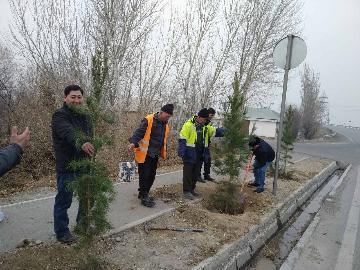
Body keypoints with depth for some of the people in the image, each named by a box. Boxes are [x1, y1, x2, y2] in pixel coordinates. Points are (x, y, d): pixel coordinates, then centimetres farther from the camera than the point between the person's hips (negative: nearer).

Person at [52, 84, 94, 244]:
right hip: (66, 165, -7)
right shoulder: (60, 115, -13)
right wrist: (81, 143, -51)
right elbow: (69, 133, -33)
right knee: (64, 199, 4)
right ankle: (61, 232, 22)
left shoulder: (85, 116, 11)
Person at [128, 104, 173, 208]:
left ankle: (143, 194, 29)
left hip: (154, 155, 8)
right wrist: (133, 142, -35)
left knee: (151, 176, 13)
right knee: (144, 175, -3)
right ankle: (144, 196, 10)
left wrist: (162, 153, 21)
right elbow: (139, 132, -19)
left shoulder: (165, 124, 12)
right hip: (144, 154, -8)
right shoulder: (148, 120, -12)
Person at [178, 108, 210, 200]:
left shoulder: (205, 126, 9)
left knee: (196, 173, 14)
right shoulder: (188, 125, -11)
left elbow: (205, 141, 17)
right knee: (188, 173, 3)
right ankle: (186, 191, 13)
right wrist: (182, 152, -16)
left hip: (199, 155, 6)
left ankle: (192, 189, 27)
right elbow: (182, 139, -12)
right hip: (190, 154, -6)